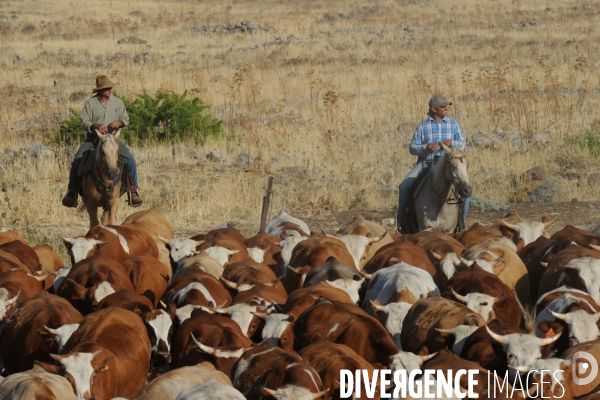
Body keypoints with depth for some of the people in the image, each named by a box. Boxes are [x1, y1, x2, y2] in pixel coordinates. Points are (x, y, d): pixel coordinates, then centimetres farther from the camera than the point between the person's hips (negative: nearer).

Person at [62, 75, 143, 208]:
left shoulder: (117, 102, 4)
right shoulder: (90, 103, -4)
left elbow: (126, 119, 10)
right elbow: (84, 122, -6)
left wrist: (119, 123, -12)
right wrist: (96, 125, -25)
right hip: (93, 138, -1)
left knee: (130, 161, -15)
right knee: (77, 161, -19)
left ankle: (134, 191, -2)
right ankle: (72, 191, -7)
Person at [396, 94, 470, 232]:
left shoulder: (453, 124, 10)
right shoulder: (423, 126, 6)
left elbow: (463, 145, 8)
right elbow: (412, 148, 4)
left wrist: (452, 143, -13)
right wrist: (426, 147, -16)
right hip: (425, 163, 0)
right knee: (404, 187, -19)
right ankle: (401, 221, -4)